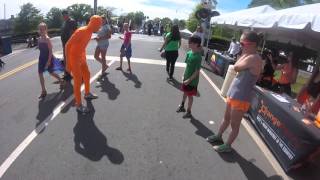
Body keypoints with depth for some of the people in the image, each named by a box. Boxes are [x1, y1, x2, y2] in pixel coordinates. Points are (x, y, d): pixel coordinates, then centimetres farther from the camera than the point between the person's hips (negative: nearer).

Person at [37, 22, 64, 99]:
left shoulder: (47, 39, -18)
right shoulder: (39, 39, 4)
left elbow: (50, 50, -19)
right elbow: (41, 49, 14)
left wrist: (49, 61, -22)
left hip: (48, 58, -7)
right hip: (41, 57, 7)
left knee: (51, 73, 8)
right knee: (40, 73, 2)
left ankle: (61, 81, 36)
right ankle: (43, 91, 9)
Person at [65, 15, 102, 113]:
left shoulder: (89, 32, 2)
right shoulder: (81, 31, -25)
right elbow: (67, 45, -26)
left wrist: (84, 58, 20)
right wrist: (68, 63, -25)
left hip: (81, 58, 9)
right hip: (74, 58, -9)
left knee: (87, 75, 20)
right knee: (78, 81, -5)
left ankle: (87, 94, 43)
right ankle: (79, 105, 5)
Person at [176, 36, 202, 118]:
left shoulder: (198, 57, -23)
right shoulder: (189, 53, -2)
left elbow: (197, 71, -21)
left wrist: (189, 80, -20)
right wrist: (183, 75, 4)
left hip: (192, 81, -6)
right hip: (186, 78, 6)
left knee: (190, 96, 9)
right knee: (185, 93, 23)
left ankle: (189, 112, 27)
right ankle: (182, 106, 45)